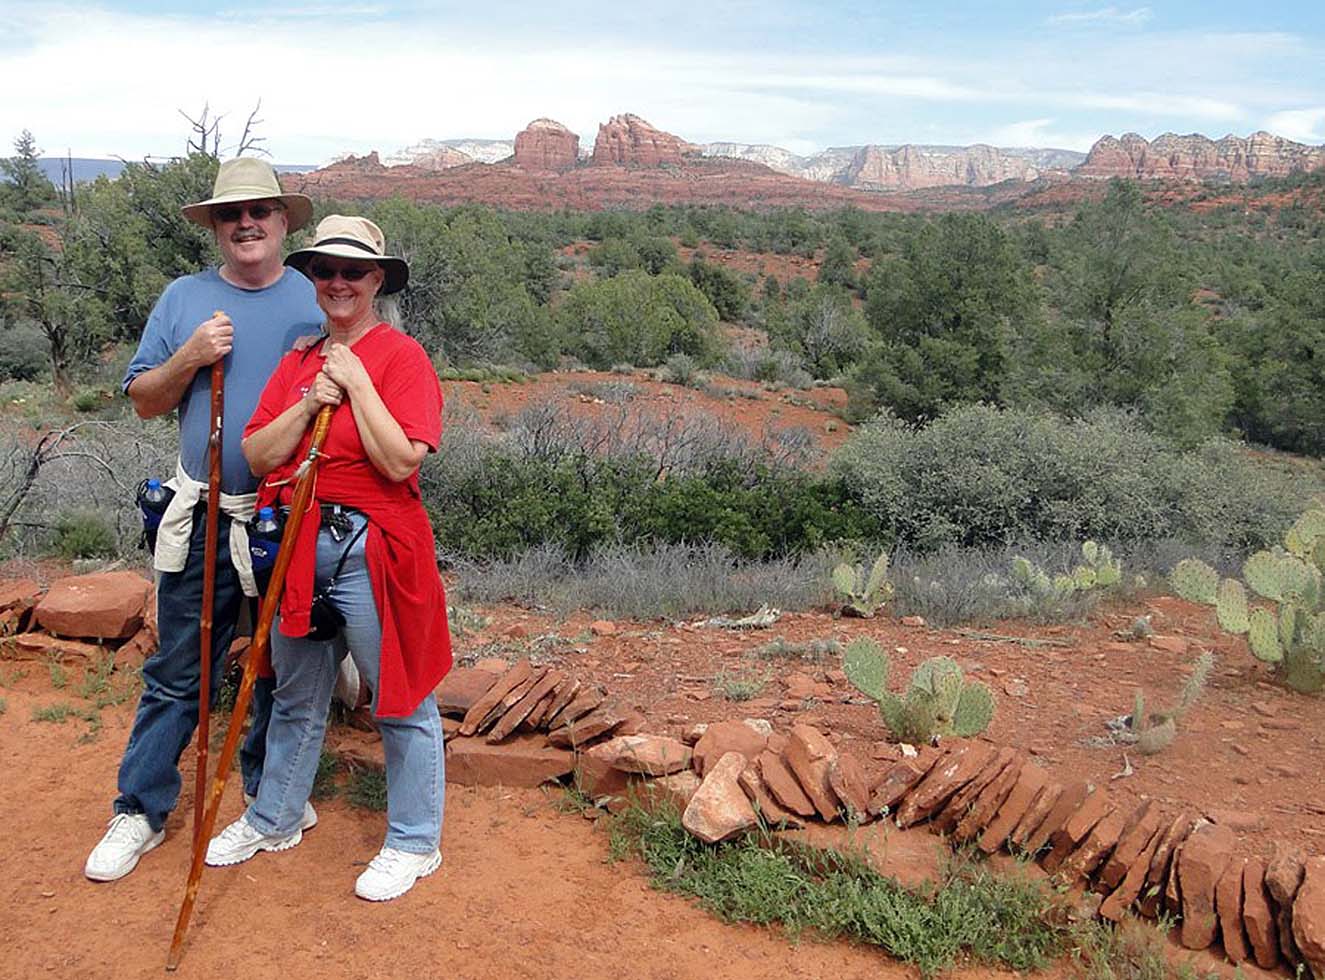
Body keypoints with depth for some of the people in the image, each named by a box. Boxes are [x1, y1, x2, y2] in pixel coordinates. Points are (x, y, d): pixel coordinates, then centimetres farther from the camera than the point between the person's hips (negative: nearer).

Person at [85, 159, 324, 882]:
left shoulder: (315, 302, 1)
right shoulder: (184, 299, 7)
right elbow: (143, 401, 6)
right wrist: (190, 357, -10)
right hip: (201, 516, 1)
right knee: (175, 673, 7)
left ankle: (272, 792, 32)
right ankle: (140, 810, 21)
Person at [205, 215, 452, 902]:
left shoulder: (401, 356, -8)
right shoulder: (297, 361, 11)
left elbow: (400, 462, -20)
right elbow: (257, 456, 2)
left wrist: (356, 383, -17)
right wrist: (310, 403, -10)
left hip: (372, 550, -6)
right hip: (299, 547, 6)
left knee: (400, 698, 5)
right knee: (296, 698, 22)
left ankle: (413, 843, 22)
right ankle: (273, 819, 41)